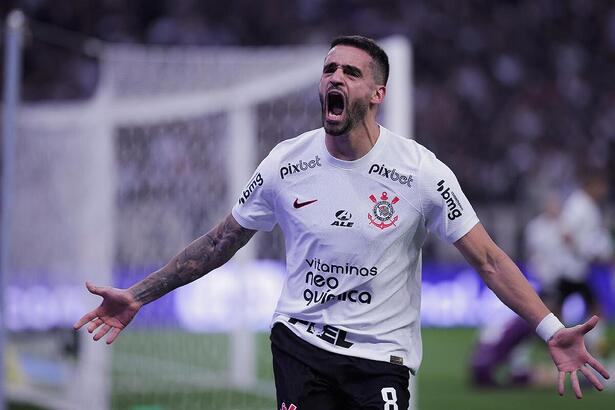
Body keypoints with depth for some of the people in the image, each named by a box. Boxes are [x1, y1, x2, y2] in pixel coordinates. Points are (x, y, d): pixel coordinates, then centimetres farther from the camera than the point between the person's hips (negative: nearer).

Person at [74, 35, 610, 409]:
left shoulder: (420, 170, -9)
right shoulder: (285, 164, -1)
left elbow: (488, 259, -6)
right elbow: (220, 243, 11)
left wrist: (552, 330, -16)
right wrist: (138, 296, 9)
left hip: (381, 359, -2)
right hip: (299, 343, 2)